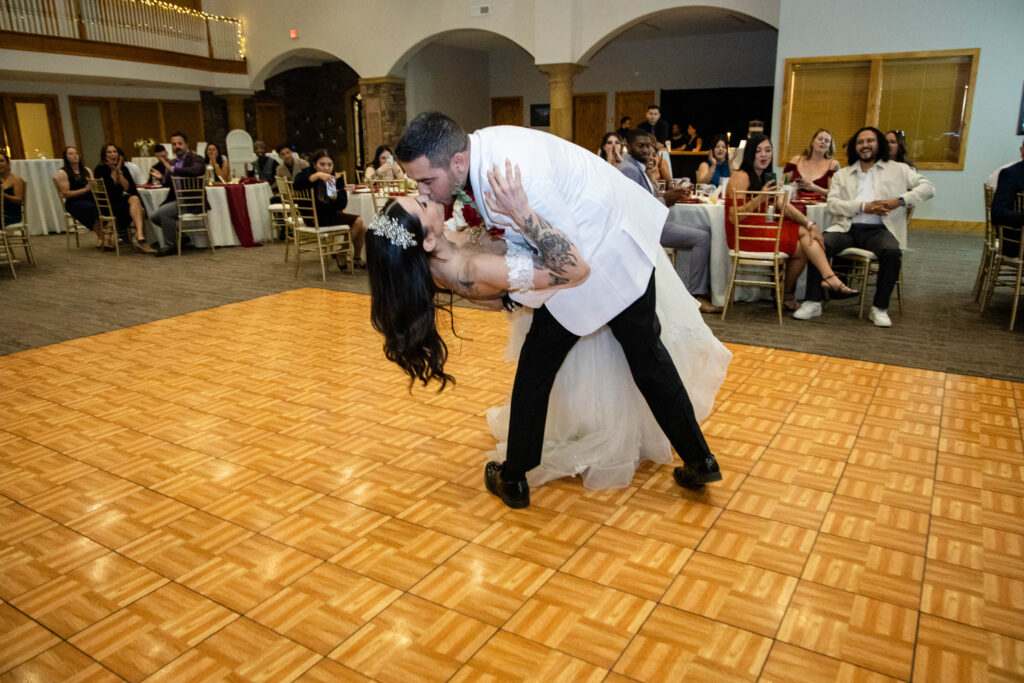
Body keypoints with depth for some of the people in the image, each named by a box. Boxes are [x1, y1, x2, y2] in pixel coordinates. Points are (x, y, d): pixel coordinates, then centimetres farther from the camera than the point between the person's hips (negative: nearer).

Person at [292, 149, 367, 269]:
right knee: (357, 221, -18)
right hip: (315, 217, -7)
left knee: (362, 228, -6)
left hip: (330, 214, 7)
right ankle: (340, 254, -3)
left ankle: (357, 258, 16)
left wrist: (335, 198, -23)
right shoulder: (307, 173, -5)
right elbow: (296, 185, -31)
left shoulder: (335, 179, 10)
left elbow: (343, 204, 0)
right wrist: (317, 175, -38)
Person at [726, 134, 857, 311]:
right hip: (744, 234, -8)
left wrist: (810, 223, -4)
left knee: (804, 231, -6)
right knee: (802, 247, -8)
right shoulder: (741, 177, -11)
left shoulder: (765, 177, 17)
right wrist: (760, 198, -29)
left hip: (758, 231, 8)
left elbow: (784, 206, 9)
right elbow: (733, 217, -19)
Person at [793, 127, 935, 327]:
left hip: (878, 229, -1)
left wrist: (900, 200, -11)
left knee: (892, 252, -33)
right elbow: (832, 204, 4)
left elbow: (928, 188, 7)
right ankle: (813, 302, -22)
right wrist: (863, 206, -11)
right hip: (847, 227, 1)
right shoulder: (842, 174, 20)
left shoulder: (898, 170, 17)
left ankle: (880, 308, -18)